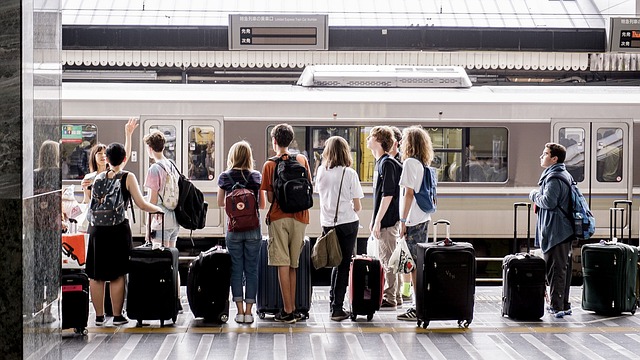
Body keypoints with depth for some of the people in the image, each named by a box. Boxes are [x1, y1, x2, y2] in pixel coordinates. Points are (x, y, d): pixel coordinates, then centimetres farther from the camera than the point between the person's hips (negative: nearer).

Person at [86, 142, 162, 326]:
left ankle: (99, 315, 12)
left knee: (96, 276, 9)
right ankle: (117, 316, 8)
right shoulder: (128, 177, -4)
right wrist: (159, 209, 10)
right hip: (119, 228, -2)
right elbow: (141, 204, -5)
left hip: (98, 229, 2)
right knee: (117, 275, 5)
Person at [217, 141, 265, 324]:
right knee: (251, 270, 5)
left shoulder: (225, 177, -2)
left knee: (236, 270, 7)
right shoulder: (257, 177, -2)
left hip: (233, 229, 0)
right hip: (253, 230, 0)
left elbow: (220, 203, 9)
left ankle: (240, 311, 6)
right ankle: (248, 311, 4)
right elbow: (262, 204, 5)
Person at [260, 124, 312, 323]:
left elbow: (270, 197, -4)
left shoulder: (270, 165, -4)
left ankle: (288, 311, -7)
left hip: (279, 218, -3)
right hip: (300, 217, 3)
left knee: (283, 264, -4)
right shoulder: (302, 160, 6)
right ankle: (293, 308, 14)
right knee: (293, 265, 11)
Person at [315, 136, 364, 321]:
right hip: (347, 223, -4)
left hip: (327, 223, 4)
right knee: (344, 264, 3)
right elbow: (357, 206, -7)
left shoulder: (321, 171, 0)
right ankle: (337, 308, 1)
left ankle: (333, 303, 21)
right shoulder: (349, 173, -10)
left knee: (337, 262, 19)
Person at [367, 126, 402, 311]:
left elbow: (388, 195, -21)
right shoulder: (380, 162, 15)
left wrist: (378, 221, -21)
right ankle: (387, 297, 22)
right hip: (383, 220, 10)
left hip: (388, 220, -10)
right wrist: (374, 220, 20)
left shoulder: (388, 164, -15)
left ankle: (390, 300, 0)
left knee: (388, 261, -5)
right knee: (384, 259, 14)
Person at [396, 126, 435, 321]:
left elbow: (409, 193, -16)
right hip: (424, 219, 9)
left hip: (413, 221, -9)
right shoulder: (423, 164, 13)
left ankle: (418, 308, -5)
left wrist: (403, 221, -13)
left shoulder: (410, 162, -12)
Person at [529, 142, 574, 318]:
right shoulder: (566, 175, 17)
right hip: (565, 229, 10)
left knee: (555, 269, -7)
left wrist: (534, 195, -8)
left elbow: (549, 201, -26)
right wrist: (538, 196, 18)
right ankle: (564, 305, 21)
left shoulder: (553, 178, -16)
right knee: (563, 268, 14)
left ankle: (557, 307, -6)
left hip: (554, 231, -10)